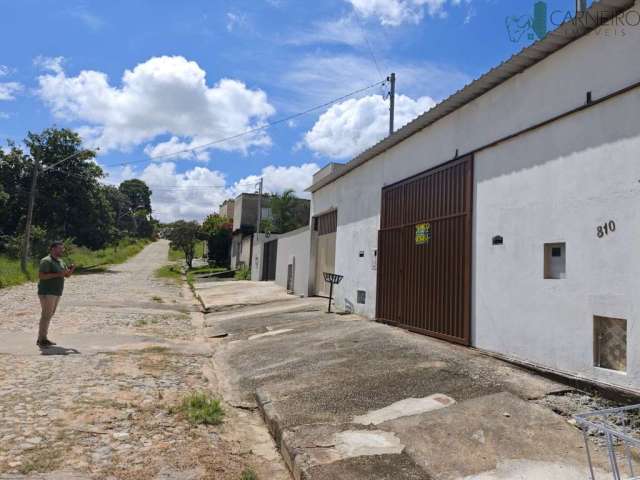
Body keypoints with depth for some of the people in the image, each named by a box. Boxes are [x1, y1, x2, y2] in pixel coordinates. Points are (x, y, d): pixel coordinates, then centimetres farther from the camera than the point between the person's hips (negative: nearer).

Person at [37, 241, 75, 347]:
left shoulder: (60, 261, 14)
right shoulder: (46, 261, -13)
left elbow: (67, 275, 14)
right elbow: (40, 276, -22)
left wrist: (71, 269, -7)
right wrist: (57, 274, -25)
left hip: (56, 293, 9)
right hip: (47, 292, -9)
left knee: (49, 315, 10)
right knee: (46, 315, -9)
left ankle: (43, 338, 15)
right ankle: (41, 340, -6)